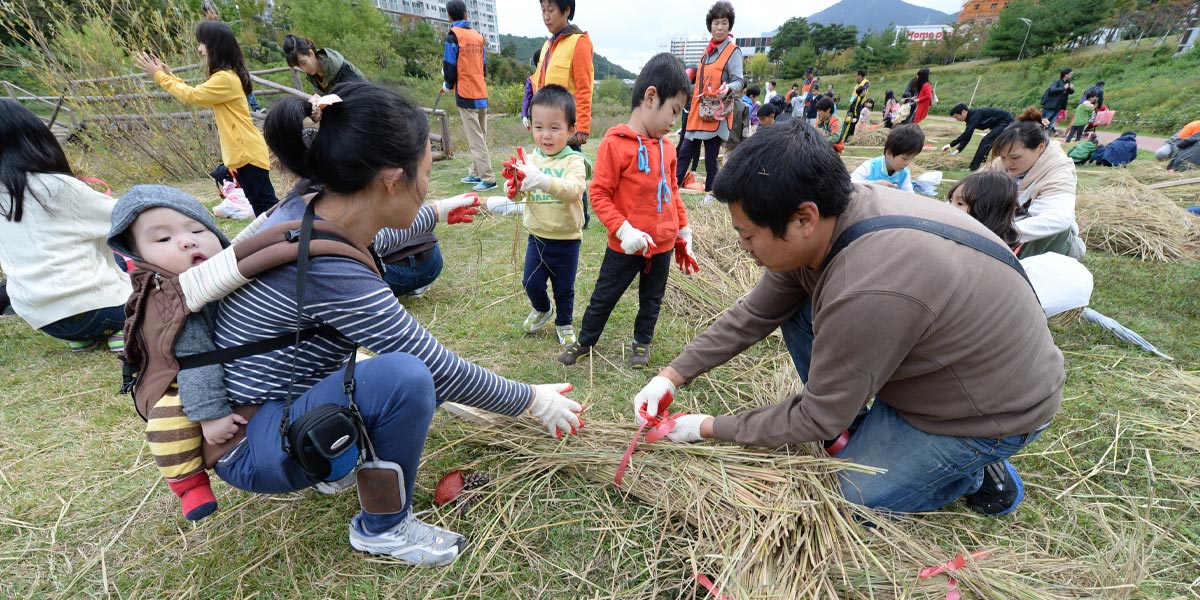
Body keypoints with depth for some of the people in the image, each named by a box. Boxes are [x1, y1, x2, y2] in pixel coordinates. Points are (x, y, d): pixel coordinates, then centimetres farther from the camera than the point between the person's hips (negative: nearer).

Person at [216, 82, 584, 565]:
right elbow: (442, 370, -26)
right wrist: (533, 400, -12)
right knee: (405, 377, -32)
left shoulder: (313, 207, -9)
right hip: (249, 447, -8)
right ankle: (384, 529, -6)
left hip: (274, 399, 8)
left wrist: (437, 213, 30)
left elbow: (373, 238, 17)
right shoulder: (329, 272, -34)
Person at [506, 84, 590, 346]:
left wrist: (543, 180, -47)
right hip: (537, 236, 3)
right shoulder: (531, 158, 0)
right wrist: (513, 184, -29)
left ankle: (564, 323, 38)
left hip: (566, 239, -3)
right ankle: (542, 309, 40)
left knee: (564, 289, 12)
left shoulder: (574, 160, -13)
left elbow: (574, 189, -32)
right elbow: (518, 192, -5)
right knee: (531, 283, 8)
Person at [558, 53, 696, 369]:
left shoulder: (666, 147, 5)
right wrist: (623, 230, -23)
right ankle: (585, 342, 31)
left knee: (652, 299, 19)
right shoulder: (615, 143, -15)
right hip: (626, 246, -5)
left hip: (663, 244, 6)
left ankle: (642, 342, 40)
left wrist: (683, 231, 15)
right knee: (604, 297, 11)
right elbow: (599, 194, -16)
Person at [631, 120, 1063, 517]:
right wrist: (672, 376, -7)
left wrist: (710, 428, -14)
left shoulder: (869, 293, -40)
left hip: (993, 410, -7)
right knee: (797, 312, -4)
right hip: (929, 366, 7)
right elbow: (753, 316, -5)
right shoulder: (815, 226, -16)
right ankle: (851, 430, 11)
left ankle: (978, 475, 17)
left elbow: (818, 417, -25)